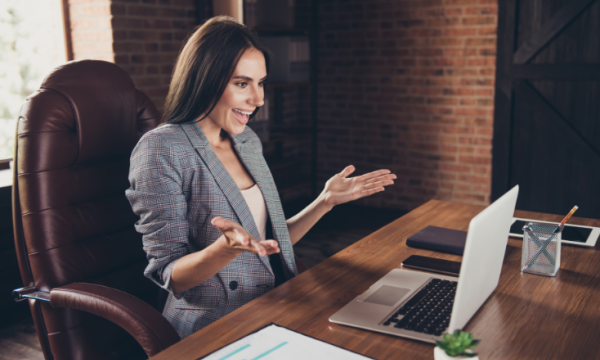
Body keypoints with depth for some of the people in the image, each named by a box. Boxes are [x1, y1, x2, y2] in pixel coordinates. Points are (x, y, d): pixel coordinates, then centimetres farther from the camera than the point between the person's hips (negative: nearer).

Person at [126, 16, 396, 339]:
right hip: (210, 331, -7)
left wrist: (326, 201, 4)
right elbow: (170, 276, -13)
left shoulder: (248, 141, 9)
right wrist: (227, 247, -31)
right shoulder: (162, 149, -13)